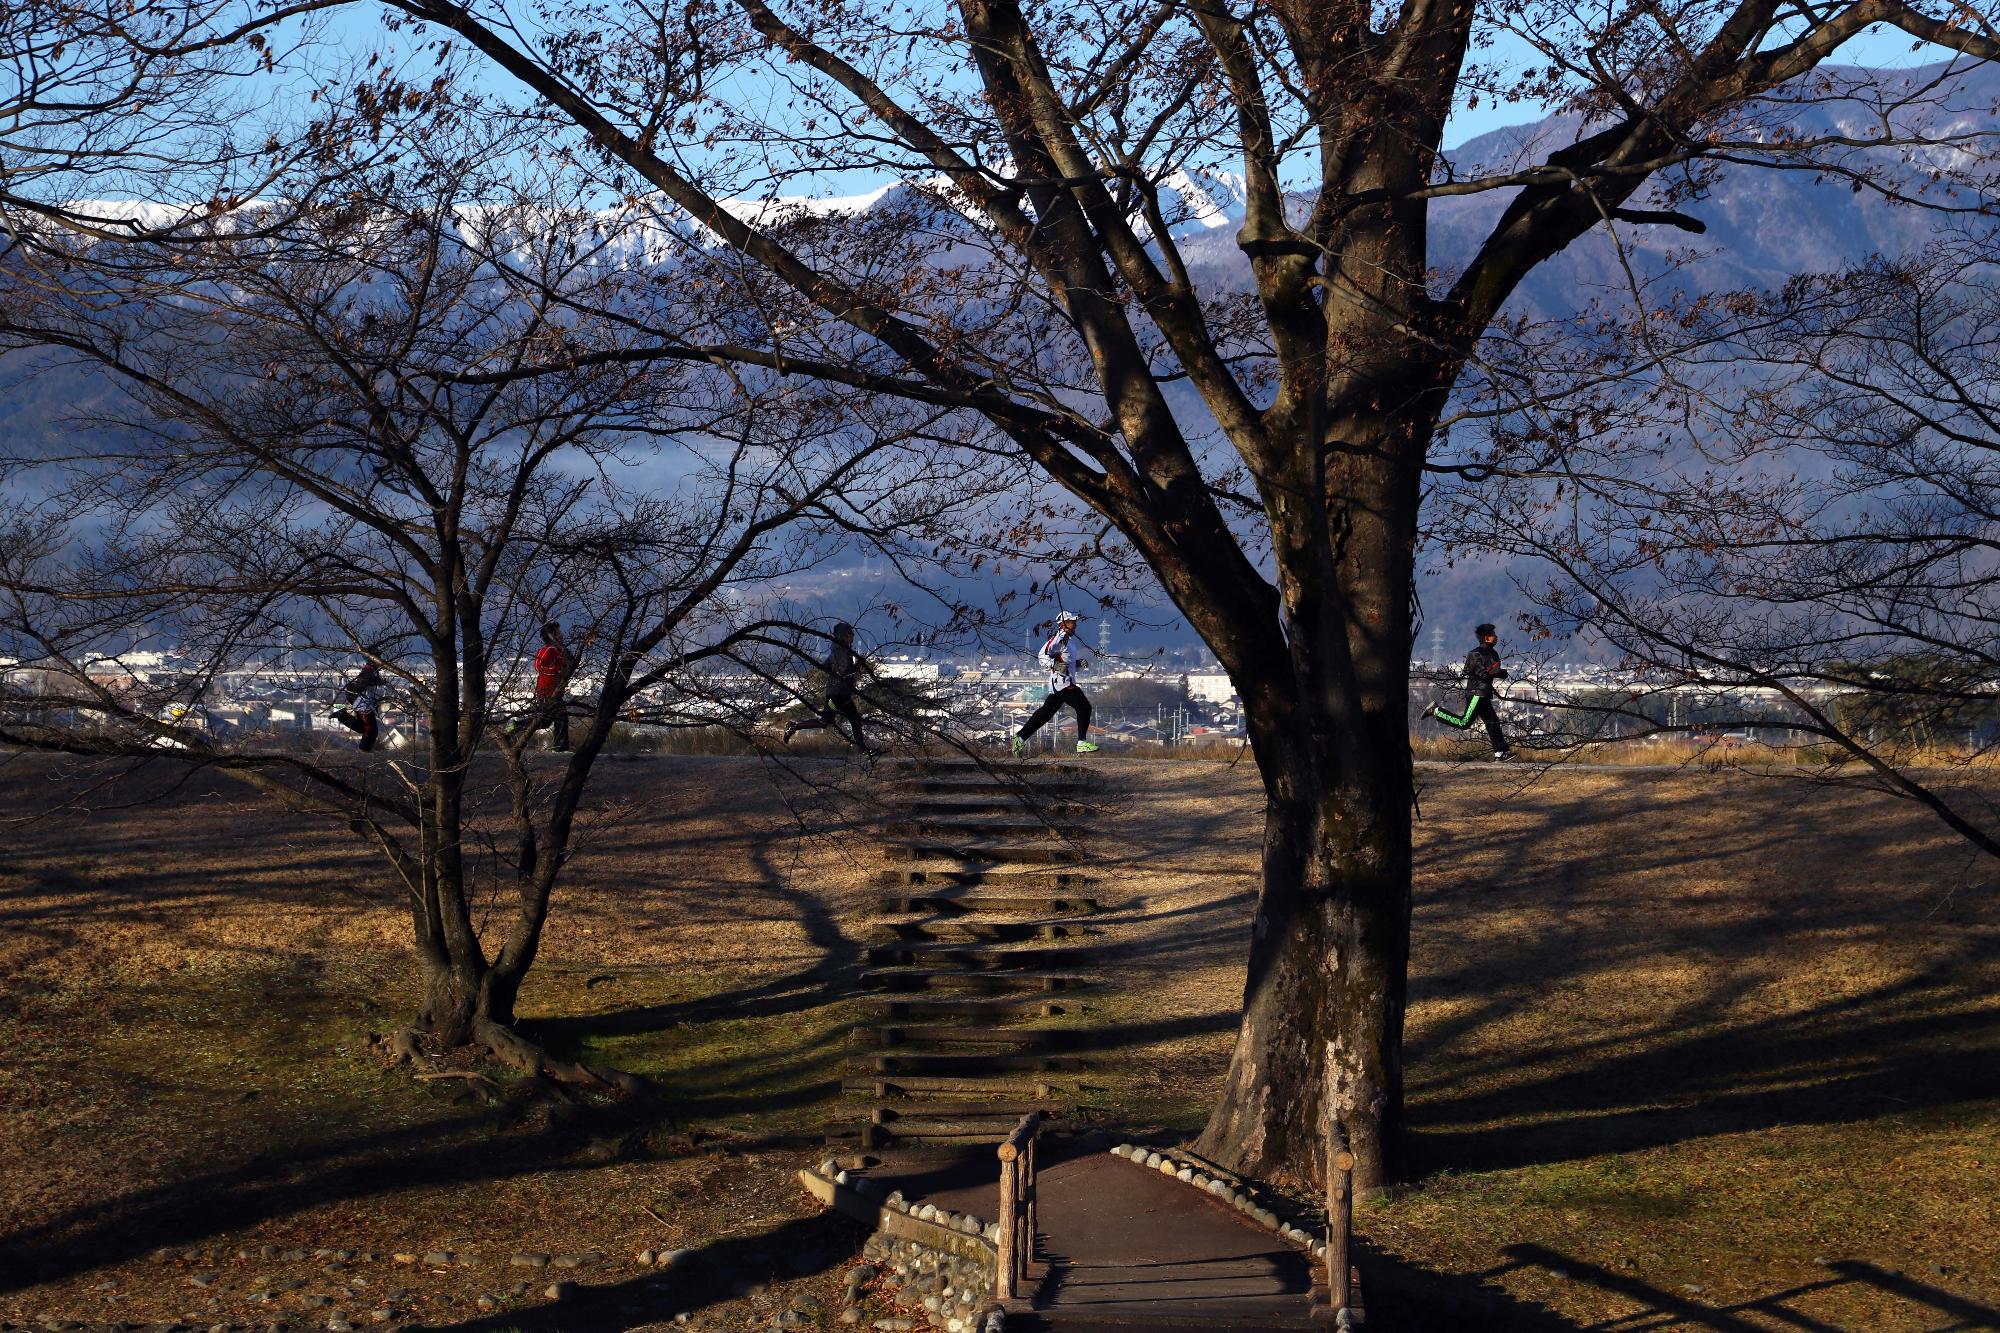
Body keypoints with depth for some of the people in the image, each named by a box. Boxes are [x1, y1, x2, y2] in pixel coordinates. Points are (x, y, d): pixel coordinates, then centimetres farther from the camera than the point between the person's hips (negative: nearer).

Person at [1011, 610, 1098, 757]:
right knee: (1084, 707, -10)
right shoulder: (1060, 637, -11)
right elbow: (1043, 655, -19)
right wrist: (1055, 666, -29)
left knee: (1046, 712, 10)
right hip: (1062, 682, -10)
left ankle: (1020, 737, 11)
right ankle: (1082, 743, -9)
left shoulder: (1068, 639, 21)